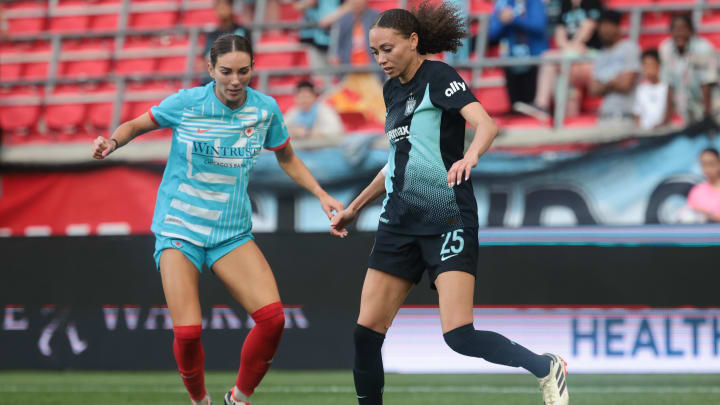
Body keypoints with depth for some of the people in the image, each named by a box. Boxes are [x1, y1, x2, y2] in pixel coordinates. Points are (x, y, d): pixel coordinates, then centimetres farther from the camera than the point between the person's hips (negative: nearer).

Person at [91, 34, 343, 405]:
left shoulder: (265, 109, -1)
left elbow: (287, 159, 16)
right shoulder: (185, 104, -9)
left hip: (232, 232, 2)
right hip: (179, 228, -2)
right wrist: (111, 142, -14)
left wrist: (321, 194, 5)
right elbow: (136, 125, 7)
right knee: (187, 332, -16)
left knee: (272, 316, -17)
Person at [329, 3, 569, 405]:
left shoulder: (438, 77, -8)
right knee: (366, 332, -2)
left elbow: (485, 122, -24)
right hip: (400, 220, 8)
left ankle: (547, 368, 4)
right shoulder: (393, 90, 15)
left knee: (459, 336, -17)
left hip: (448, 218, -8)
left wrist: (470, 155, -45)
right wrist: (355, 207, 32)